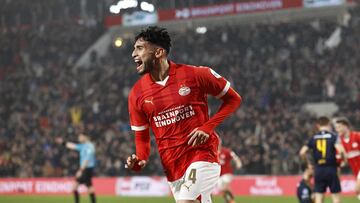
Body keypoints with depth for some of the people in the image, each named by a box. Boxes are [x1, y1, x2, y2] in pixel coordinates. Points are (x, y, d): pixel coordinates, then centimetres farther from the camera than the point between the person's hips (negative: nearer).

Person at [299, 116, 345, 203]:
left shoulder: (313, 138, 6)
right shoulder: (333, 136, -3)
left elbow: (302, 152, 0)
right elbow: (340, 150, -18)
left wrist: (308, 163, 15)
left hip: (318, 170, 3)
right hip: (331, 169, -3)